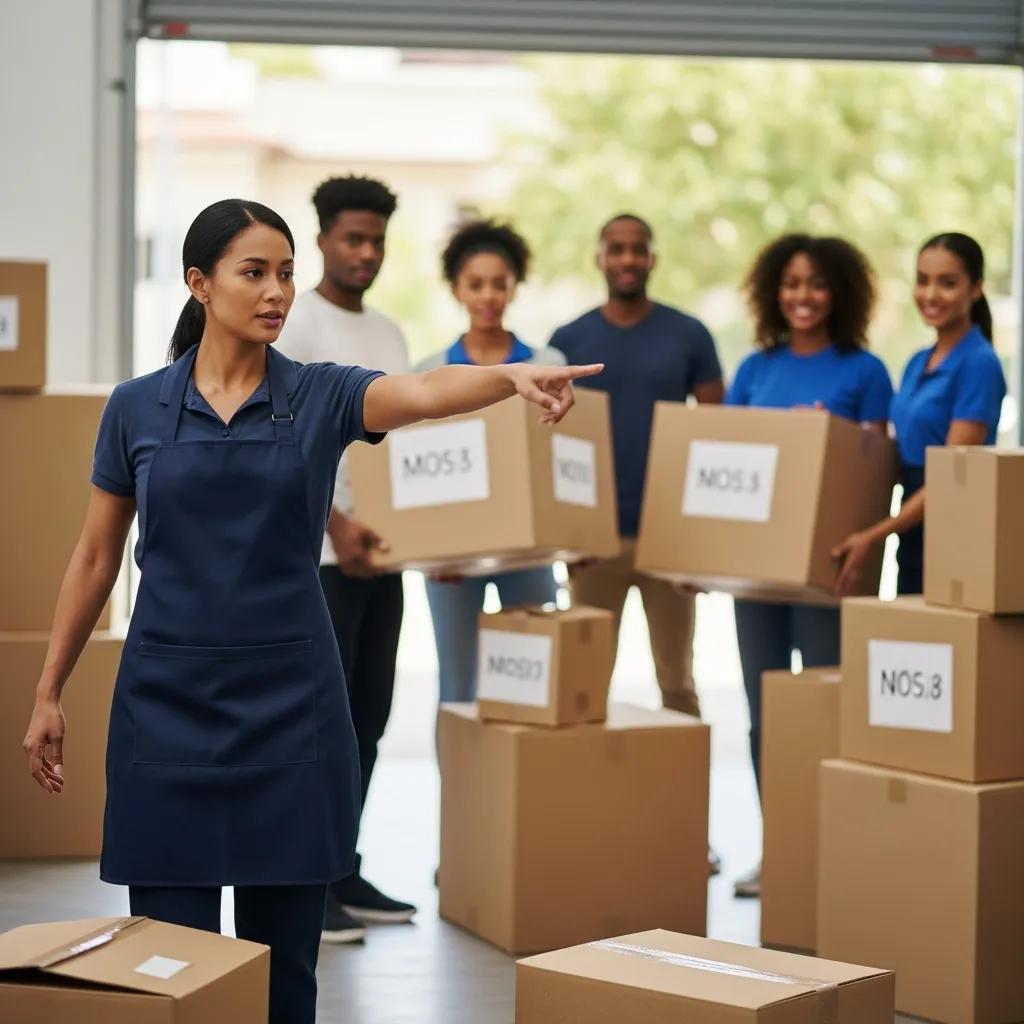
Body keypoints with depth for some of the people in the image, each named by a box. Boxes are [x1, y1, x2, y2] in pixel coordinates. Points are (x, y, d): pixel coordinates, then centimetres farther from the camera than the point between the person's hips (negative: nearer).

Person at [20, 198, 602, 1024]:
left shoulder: (323, 395, 0)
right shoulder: (136, 407, 2)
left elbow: (422, 392, -22)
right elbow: (95, 560, 9)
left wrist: (514, 377, -43)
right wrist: (49, 692, 8)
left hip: (289, 700, 0)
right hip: (168, 699, 0)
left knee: (284, 955, 6)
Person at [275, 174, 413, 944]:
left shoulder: (390, 333, 16)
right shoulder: (292, 328, -8)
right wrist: (335, 524, -26)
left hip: (384, 551, 8)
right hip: (316, 554, -8)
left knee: (367, 718, 10)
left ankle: (343, 870, 18)